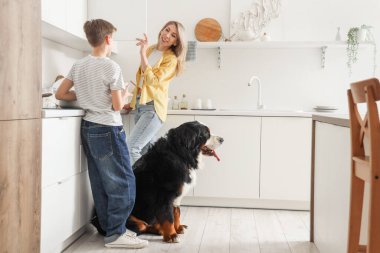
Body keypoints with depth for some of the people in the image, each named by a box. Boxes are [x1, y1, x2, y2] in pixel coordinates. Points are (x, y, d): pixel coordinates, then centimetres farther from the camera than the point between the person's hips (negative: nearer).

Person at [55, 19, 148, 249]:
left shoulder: (78, 66, 8)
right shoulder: (112, 67, -14)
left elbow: (60, 94, 12)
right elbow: (117, 106, -13)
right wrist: (124, 94, 7)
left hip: (88, 128, 8)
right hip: (108, 130, -8)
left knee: (101, 183, 12)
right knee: (124, 182, 0)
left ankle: (110, 228, 21)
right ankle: (116, 234, 2)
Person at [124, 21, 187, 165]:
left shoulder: (171, 59, -7)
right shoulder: (150, 49, 12)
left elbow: (153, 81, -20)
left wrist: (143, 53, -20)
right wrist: (133, 103, 24)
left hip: (153, 107, -7)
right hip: (140, 105, 7)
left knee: (131, 148, -17)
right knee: (147, 151, 10)